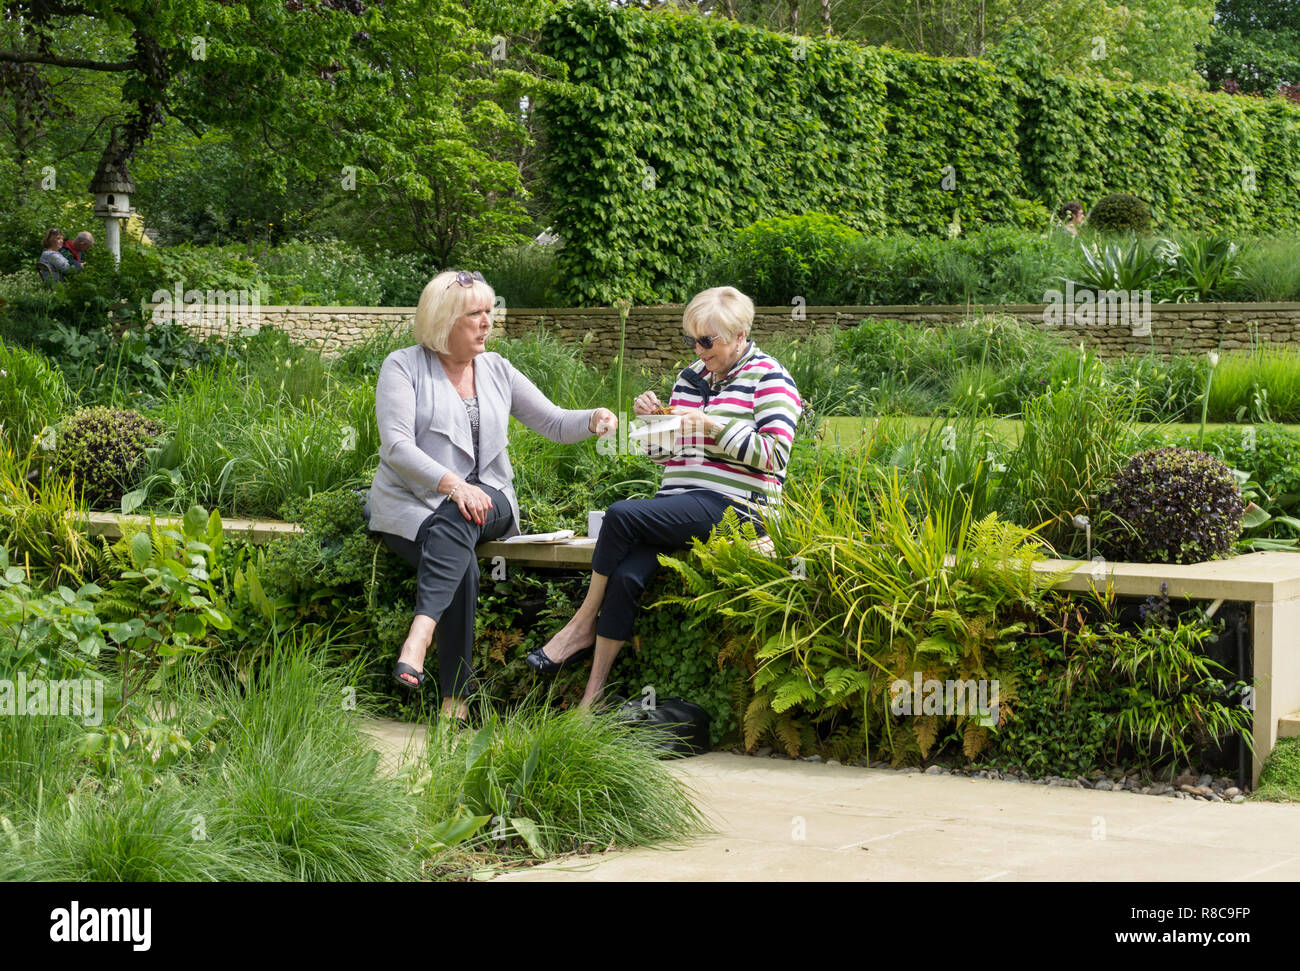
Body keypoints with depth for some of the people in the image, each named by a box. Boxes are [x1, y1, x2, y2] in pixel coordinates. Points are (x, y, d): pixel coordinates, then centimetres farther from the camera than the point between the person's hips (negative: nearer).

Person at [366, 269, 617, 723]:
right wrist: (451, 484, -24)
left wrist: (593, 420, -10)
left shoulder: (496, 370, 14)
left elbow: (552, 422, 13)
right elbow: (396, 446, -10)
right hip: (411, 503, -3)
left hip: (485, 498, 3)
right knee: (462, 567, -33)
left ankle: (420, 633, -50)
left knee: (456, 524, -35)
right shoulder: (404, 366, 0)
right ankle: (454, 699, -37)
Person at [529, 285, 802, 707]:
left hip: (731, 506, -6)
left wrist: (714, 426, -15)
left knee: (621, 514, -26)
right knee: (626, 575, -22)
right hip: (677, 502, 6)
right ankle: (594, 692, -20)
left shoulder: (769, 378, 1)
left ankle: (583, 625, -9)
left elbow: (775, 455, -11)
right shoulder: (691, 377, 21)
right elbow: (664, 454, 26)